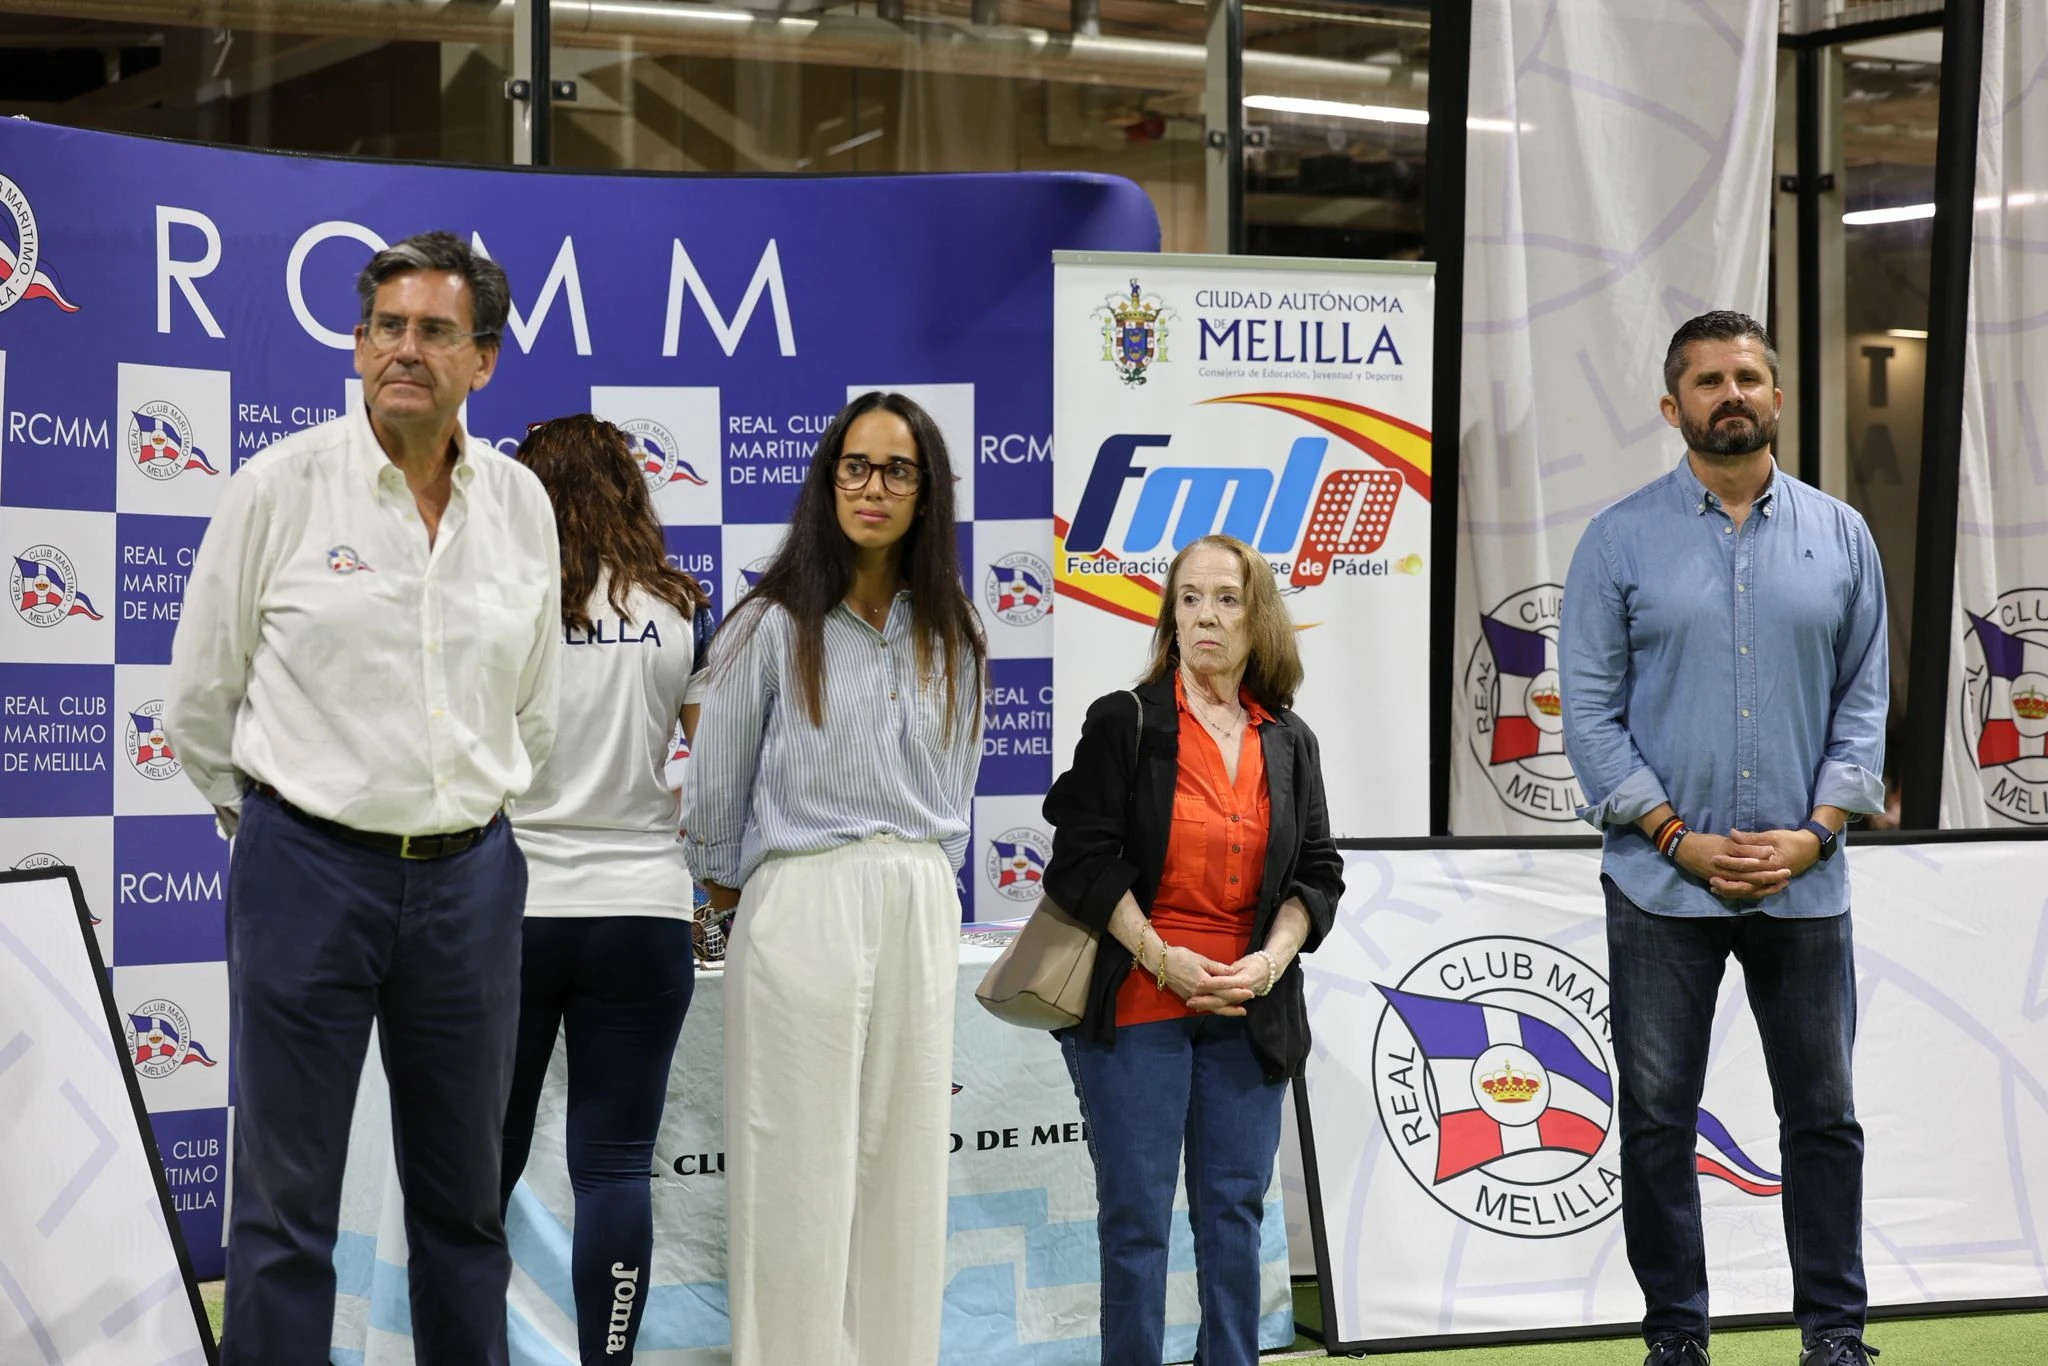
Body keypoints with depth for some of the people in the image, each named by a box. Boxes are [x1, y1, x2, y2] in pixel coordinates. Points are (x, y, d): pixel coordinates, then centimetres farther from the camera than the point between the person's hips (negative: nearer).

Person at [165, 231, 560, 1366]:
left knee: (464, 1197, 13)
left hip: (470, 877, 3)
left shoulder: (521, 504, 5)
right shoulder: (281, 486, -5)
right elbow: (199, 701, 3)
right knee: (285, 1201, 2)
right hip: (308, 871, -3)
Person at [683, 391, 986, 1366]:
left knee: (904, 1167, 5)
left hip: (921, 918, 4)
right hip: (800, 911, -4)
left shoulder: (951, 638, 11)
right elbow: (712, 792, 4)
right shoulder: (774, 626, -3)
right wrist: (726, 887, 14)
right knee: (799, 1171, -3)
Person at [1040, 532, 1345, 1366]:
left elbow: (1317, 872, 11)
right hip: (1139, 1006, -3)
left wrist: (1270, 961, -6)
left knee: (1235, 1210, 7)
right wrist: (1164, 959, -13)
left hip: (1249, 1009, 4)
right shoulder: (1125, 722, -1)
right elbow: (1083, 859, -6)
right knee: (1137, 1214, 0)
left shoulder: (1290, 742, 10)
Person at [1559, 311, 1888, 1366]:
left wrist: (1815, 832, -8)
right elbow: (1589, 707, -4)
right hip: (1660, 886, -1)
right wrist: (1677, 837, -11)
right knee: (1658, 1118, 5)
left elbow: (1863, 699, 5)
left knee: (1823, 1114, 8)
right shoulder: (1620, 540, -1)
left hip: (1804, 882, 2)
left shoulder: (1841, 537, 5)